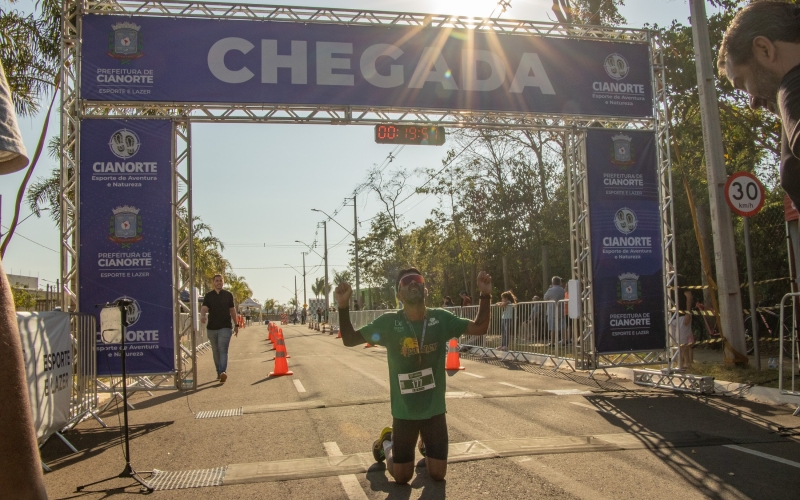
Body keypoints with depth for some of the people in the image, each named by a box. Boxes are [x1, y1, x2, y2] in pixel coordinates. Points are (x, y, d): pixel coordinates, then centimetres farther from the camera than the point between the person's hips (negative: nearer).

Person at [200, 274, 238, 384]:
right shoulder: (208, 296, 5)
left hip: (225, 327, -2)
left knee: (223, 350, -15)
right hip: (212, 327, 2)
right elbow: (204, 308, -9)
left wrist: (236, 325, 12)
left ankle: (223, 372, -26)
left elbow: (232, 310, 12)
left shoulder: (228, 295, 6)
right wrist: (202, 316, -31)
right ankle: (219, 372, 22)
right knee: (215, 351, 10)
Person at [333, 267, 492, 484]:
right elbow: (349, 340, -9)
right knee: (402, 477, 9)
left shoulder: (441, 318, -7)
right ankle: (387, 441, 40)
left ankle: (425, 444, 44)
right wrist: (343, 306, -24)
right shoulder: (389, 322, -12)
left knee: (438, 474, 11)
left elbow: (480, 328, -7)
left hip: (435, 409, 2)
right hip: (404, 411, -1)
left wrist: (485, 295, -20)